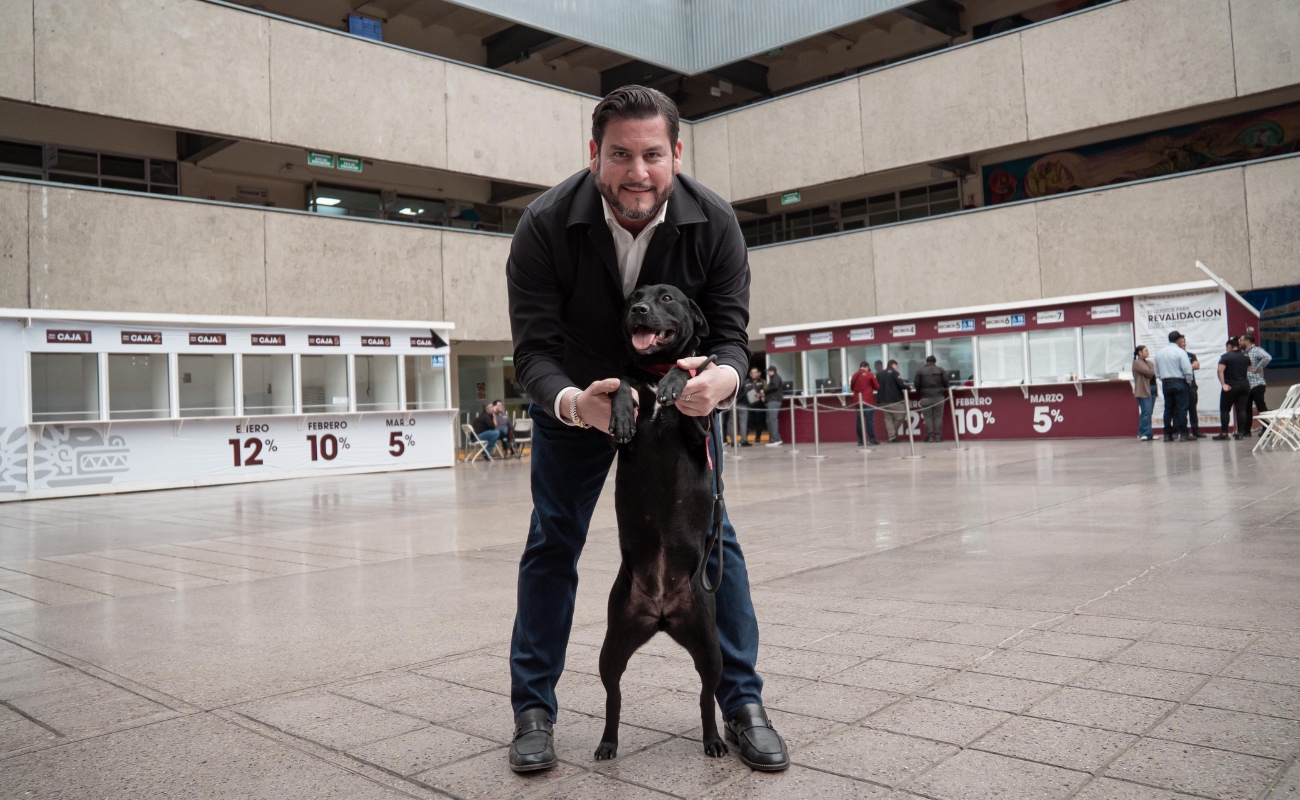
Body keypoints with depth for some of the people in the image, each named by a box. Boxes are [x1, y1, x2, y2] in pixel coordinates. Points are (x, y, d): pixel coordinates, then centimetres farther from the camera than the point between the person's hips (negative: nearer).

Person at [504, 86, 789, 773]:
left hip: (680, 397, 1)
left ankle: (742, 703, 13)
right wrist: (571, 402, -48)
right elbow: (534, 349, -25)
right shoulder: (545, 225, -26)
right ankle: (533, 711, 14)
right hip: (575, 401, 0)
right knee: (551, 545, -1)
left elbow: (730, 330, -18)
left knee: (713, 538, -2)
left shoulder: (714, 222, -22)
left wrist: (722, 376, -43)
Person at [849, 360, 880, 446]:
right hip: (868, 400, -3)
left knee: (859, 421, 5)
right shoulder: (870, 374, -3)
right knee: (870, 420, -1)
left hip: (857, 400, 4)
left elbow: (851, 388, 15)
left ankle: (860, 441, 4)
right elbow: (877, 386, 2)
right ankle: (872, 440, -3)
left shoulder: (854, 375, 7)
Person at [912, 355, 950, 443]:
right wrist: (944, 390, 20)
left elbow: (916, 384, 1)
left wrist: (919, 392, 16)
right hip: (939, 396, 1)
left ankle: (930, 436, -2)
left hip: (926, 397, -1)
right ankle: (938, 436, 1)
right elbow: (946, 382, 3)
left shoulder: (920, 371, 4)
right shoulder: (940, 370, 6)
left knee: (928, 417, 2)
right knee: (938, 417, 4)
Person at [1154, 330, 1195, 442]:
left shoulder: (1159, 353, 7)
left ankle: (1168, 434, 10)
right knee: (1181, 408, -3)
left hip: (1165, 383, 5)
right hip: (1180, 382, -5)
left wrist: (1164, 380, 17)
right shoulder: (1180, 352, -11)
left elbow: (1157, 373, 9)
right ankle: (1183, 434, -5)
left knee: (1168, 409, 9)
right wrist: (1189, 382, -1)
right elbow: (1187, 370, -15)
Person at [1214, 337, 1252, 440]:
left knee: (1225, 410, 2)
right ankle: (1240, 432, 1)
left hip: (1231, 386, -5)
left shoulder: (1225, 357, -8)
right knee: (1241, 409, 4)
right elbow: (1249, 370, 18)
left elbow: (1220, 370, -19)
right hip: (1244, 385, 5)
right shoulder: (1246, 356, 11)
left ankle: (1224, 433, -3)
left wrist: (1223, 384, -19)